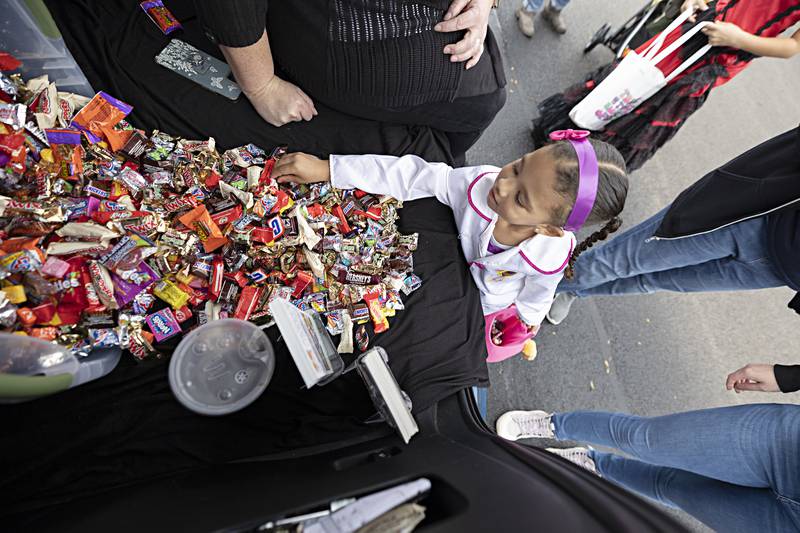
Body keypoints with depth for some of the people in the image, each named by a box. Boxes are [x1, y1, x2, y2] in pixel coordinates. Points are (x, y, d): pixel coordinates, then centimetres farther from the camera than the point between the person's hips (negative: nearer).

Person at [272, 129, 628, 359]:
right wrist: (328, 169, -38)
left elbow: (536, 295, -15)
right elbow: (412, 176, -36)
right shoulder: (481, 183, -37)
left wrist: (523, 325, 7)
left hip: (485, 307, -1)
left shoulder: (550, 257, -37)